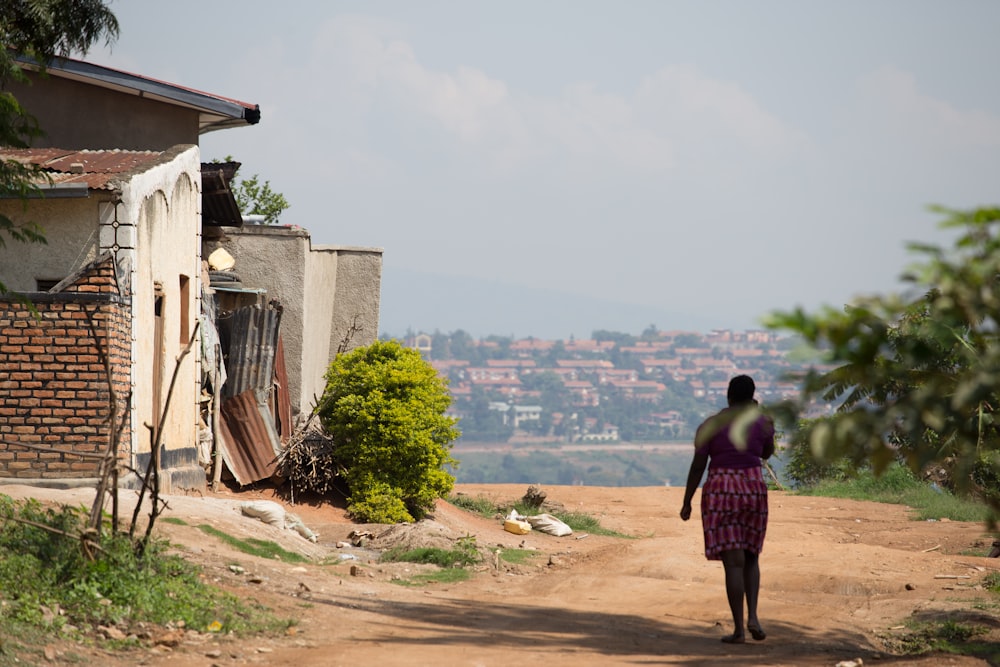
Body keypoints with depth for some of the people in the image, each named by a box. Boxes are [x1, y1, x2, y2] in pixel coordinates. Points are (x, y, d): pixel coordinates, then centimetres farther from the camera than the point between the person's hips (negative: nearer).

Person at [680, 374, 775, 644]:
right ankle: (753, 616, 2)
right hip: (754, 489, 2)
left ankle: (738, 629, -5)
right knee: (750, 557, 19)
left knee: (733, 562, -2)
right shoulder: (762, 422, 2)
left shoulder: (710, 426, -4)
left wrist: (687, 502, 3)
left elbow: (697, 466, -5)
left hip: (720, 491, -2)